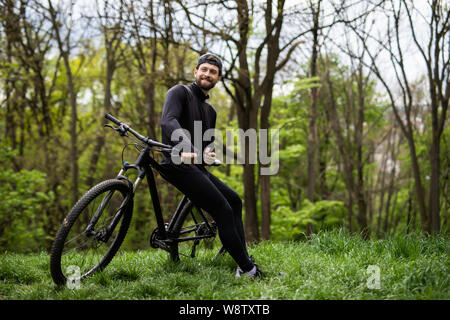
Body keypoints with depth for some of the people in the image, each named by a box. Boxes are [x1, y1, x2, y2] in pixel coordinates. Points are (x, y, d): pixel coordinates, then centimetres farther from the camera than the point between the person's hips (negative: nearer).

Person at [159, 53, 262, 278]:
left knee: (234, 201, 13)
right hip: (178, 165, -10)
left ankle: (243, 262, 14)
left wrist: (207, 153, -6)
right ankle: (247, 268, -8)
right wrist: (186, 150, -40)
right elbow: (168, 122, -22)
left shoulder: (210, 111, 22)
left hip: (197, 167, 10)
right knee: (223, 210, -15)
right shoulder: (180, 92, -4)